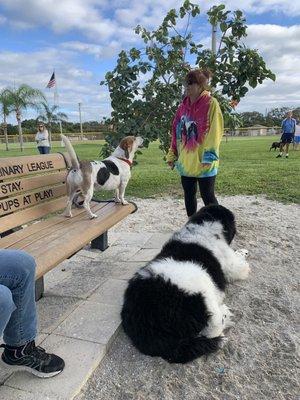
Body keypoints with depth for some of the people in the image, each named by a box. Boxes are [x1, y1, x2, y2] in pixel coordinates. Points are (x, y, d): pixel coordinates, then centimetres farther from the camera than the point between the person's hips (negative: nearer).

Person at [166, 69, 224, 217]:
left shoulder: (211, 103, -7)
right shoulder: (184, 105, 12)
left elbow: (214, 132, -14)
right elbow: (176, 132, 14)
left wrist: (209, 156, -21)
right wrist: (172, 155, 12)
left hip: (203, 162, -7)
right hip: (185, 161, 7)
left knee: (207, 196, 0)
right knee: (189, 195, 14)